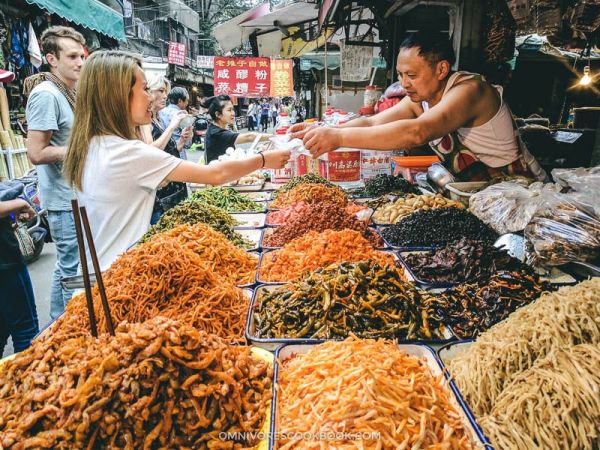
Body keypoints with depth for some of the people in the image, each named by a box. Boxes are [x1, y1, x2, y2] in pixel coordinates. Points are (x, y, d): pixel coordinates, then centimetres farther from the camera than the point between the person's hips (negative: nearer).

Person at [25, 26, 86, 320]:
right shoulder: (46, 95, -16)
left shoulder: (70, 93, 14)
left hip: (77, 195, 10)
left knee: (67, 266, 18)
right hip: (65, 200, -10)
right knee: (74, 270, -1)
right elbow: (37, 153, -20)